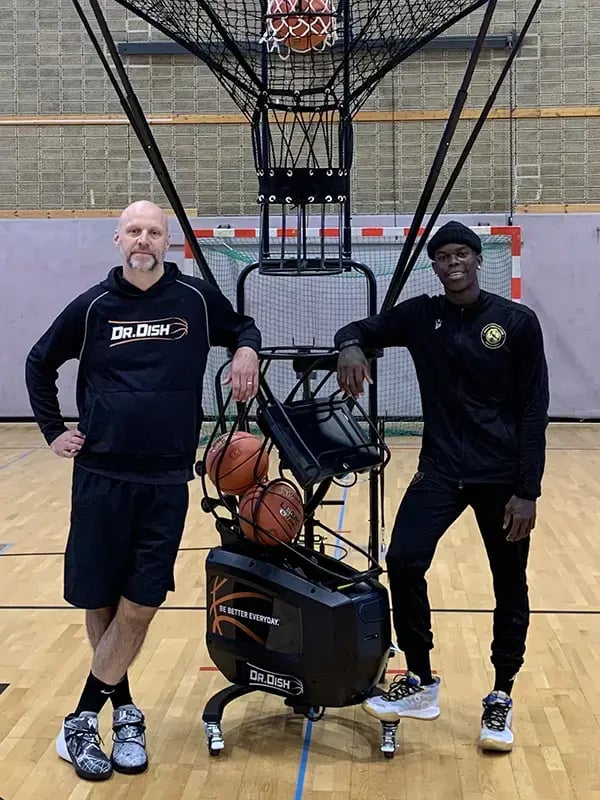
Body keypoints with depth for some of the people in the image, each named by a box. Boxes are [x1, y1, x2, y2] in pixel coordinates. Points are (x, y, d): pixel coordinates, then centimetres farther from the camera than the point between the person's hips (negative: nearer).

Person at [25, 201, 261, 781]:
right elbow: (40, 364, 16)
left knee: (139, 606, -2)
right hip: (100, 475, 1)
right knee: (99, 603, 6)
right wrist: (52, 430, 8)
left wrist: (246, 350, -4)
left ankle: (83, 721, 13)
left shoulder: (196, 298, 0)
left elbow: (243, 328, 19)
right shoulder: (93, 306, 1)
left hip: (166, 480, 0)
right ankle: (124, 712, 26)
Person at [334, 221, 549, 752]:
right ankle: (421, 683, 6)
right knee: (403, 561, -14)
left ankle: (501, 697, 28)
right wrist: (350, 346, -16)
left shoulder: (517, 322, -5)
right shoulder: (420, 316, 2)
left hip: (502, 475, -1)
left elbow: (534, 411, -5)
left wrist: (528, 491, -10)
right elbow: (361, 329, 11)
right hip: (440, 469, 2)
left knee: (510, 587, 8)